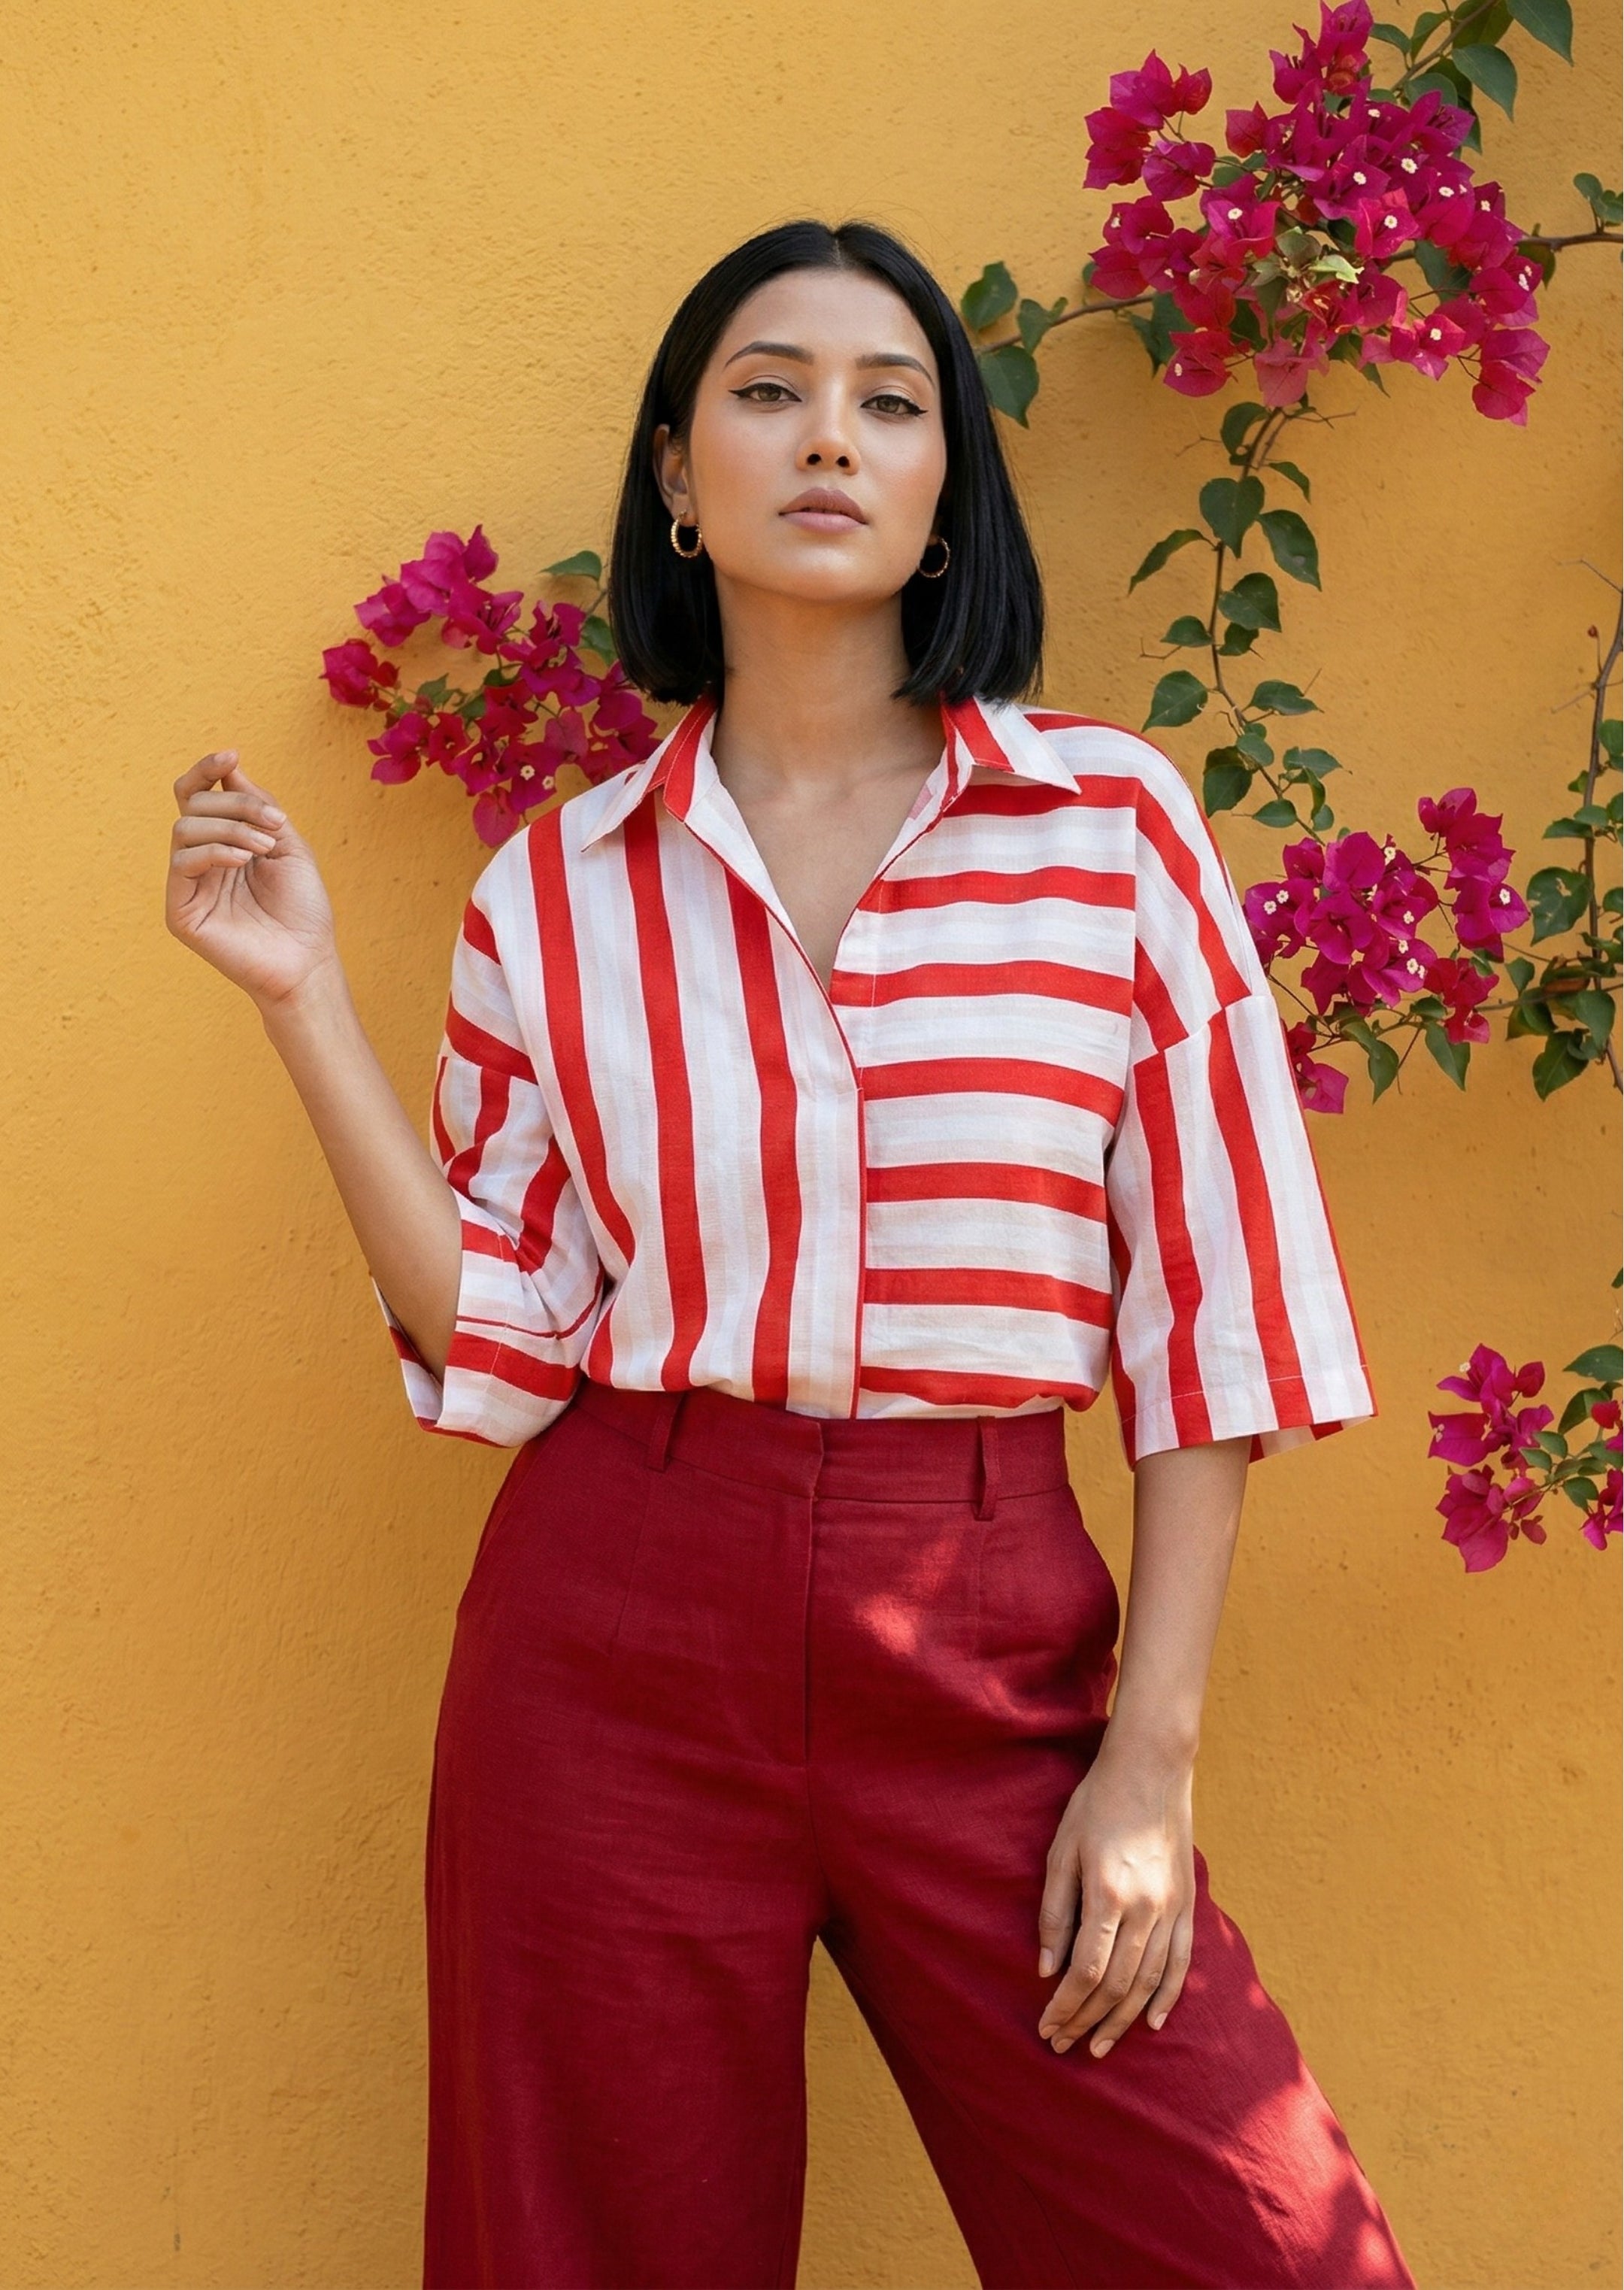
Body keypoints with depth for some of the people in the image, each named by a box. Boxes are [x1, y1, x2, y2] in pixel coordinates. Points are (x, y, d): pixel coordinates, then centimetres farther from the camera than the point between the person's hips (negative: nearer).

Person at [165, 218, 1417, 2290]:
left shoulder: (1112, 820, 0)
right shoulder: (559, 890, 4)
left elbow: (1207, 1305, 0)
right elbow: (493, 1340, 3)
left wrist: (1155, 1757, -5)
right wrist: (305, 999, -2)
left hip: (988, 1650, 0)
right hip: (612, 1643, 1)